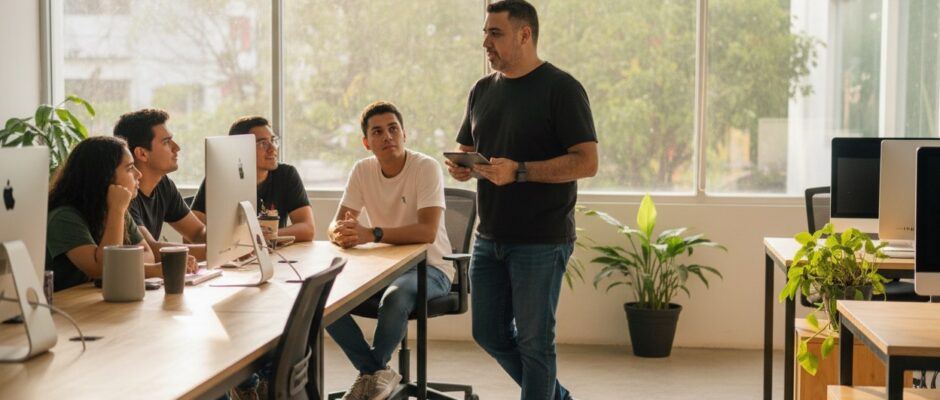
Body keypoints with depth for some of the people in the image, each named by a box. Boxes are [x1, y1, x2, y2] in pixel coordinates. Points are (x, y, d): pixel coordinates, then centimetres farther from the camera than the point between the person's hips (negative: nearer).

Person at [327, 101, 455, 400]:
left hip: (429, 267, -5)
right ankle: (378, 373, -2)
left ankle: (373, 371, -9)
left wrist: (371, 234, -39)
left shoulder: (426, 168, -16)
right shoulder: (362, 170, 0)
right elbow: (336, 224, -4)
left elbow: (427, 231, -28)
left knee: (396, 297, -37)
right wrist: (340, 234, -30)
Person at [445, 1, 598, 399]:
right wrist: (460, 167, -5)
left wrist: (520, 171, -25)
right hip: (490, 237, 7)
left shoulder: (561, 88, -10)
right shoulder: (482, 90, 11)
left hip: (540, 241, -7)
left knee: (533, 340, 0)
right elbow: (465, 151, 19)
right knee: (490, 334, 14)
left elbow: (587, 161, -16)